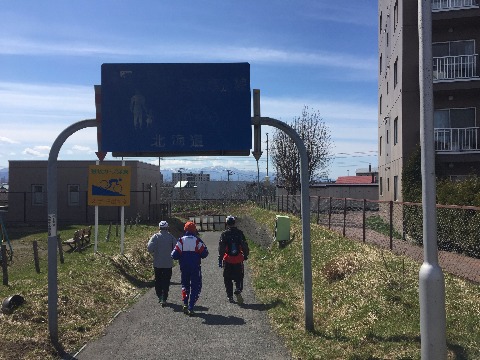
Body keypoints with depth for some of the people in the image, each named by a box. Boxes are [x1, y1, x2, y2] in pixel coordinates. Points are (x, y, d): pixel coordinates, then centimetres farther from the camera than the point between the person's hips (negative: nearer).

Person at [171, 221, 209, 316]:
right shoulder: (197, 240, -7)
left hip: (184, 267, 2)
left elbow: (174, 255, -7)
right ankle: (191, 307, -1)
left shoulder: (181, 240, -4)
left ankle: (185, 304, 9)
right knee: (195, 287, 7)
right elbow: (204, 254, -7)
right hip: (195, 267, -2)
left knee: (185, 284, 21)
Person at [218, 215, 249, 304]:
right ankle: (238, 291, -13)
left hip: (228, 260, -1)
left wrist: (220, 260, -2)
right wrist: (245, 255, 20)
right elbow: (245, 246, 6)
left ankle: (230, 296, 12)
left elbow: (221, 248, -7)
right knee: (239, 277, 10)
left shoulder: (224, 234, -6)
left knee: (228, 279, 10)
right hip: (238, 260, 1)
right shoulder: (240, 233, 0)